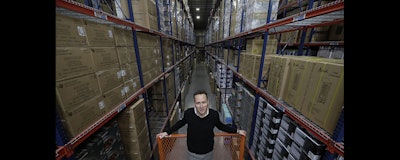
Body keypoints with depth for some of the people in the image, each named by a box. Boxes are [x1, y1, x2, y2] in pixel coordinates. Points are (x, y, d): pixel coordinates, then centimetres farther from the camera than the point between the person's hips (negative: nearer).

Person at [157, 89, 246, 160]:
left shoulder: (214, 114, -25)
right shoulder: (188, 113, -27)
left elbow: (220, 126, -3)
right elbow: (181, 123, -4)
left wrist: (237, 131, 1)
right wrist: (167, 132, -3)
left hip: (208, 152, 1)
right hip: (192, 153, 0)